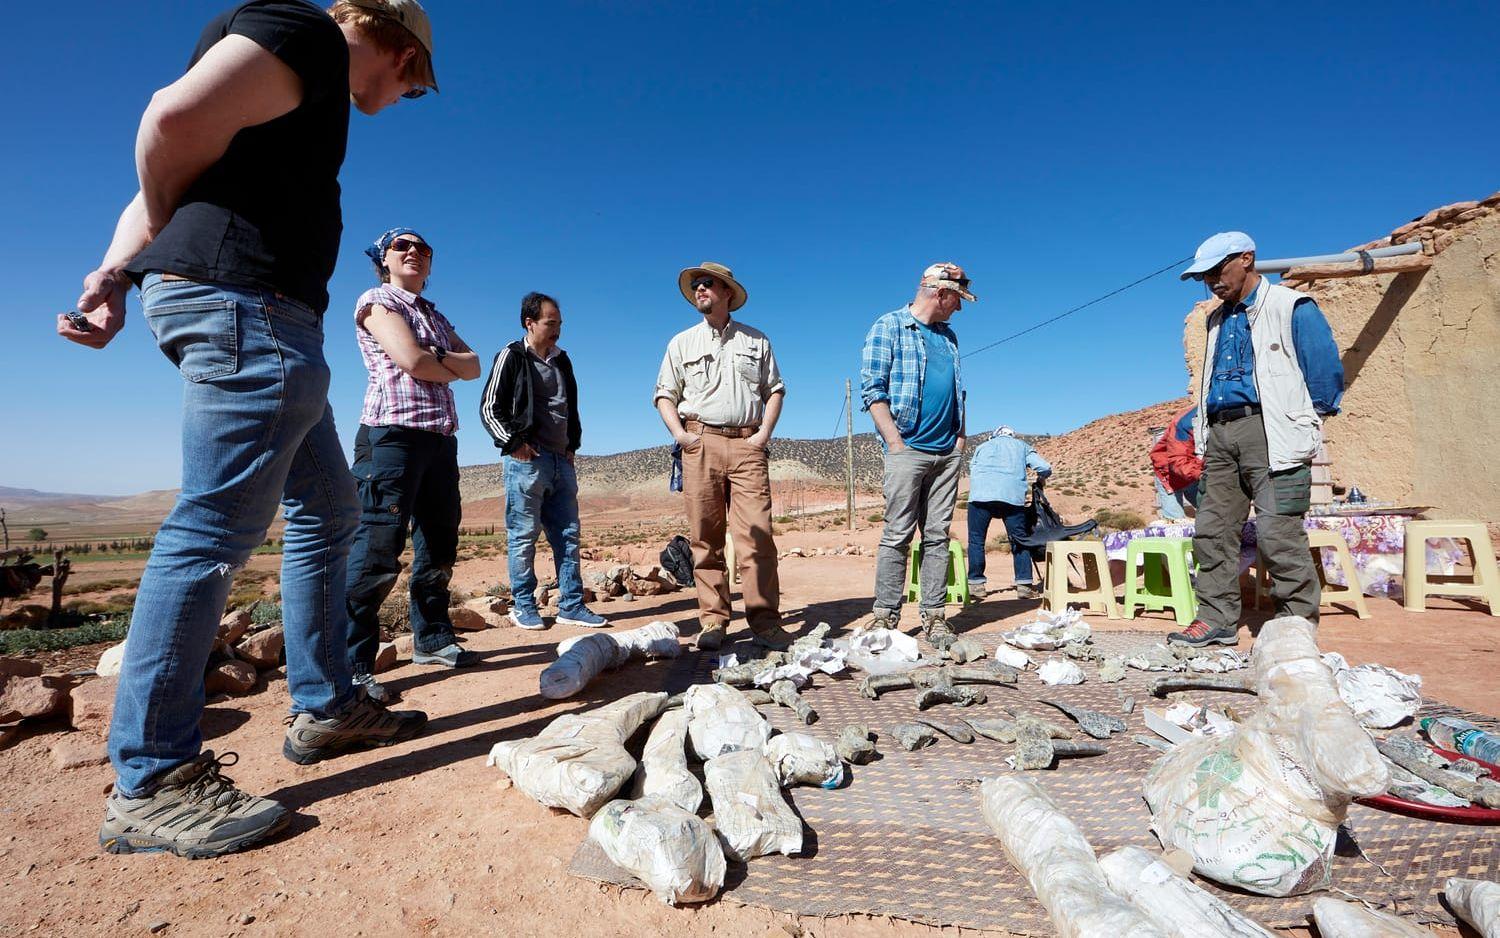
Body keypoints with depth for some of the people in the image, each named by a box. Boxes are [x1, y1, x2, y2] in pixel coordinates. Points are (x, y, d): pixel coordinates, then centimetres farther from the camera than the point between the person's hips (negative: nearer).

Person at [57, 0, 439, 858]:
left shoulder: (308, 92, 28)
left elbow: (163, 190, 22)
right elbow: (177, 119, -16)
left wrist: (118, 272, 9)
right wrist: (185, 238, 1)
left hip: (269, 321, 10)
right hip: (245, 304, -10)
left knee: (328, 512, 12)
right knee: (216, 530, -10)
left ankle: (325, 708, 20)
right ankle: (150, 783, 0)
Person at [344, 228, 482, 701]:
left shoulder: (435, 315, 25)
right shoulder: (376, 300, 5)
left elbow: (473, 365, 11)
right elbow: (410, 360, -11)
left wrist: (438, 358, -6)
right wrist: (451, 367, 6)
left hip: (441, 437, 8)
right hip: (393, 431, -8)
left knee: (440, 543, 10)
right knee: (378, 548, -13)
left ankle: (431, 638, 21)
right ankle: (352, 663, -8)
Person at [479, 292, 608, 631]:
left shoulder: (562, 361, 18)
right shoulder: (512, 357, -1)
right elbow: (489, 409, -4)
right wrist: (514, 443, -10)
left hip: (562, 460, 7)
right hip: (528, 459, -6)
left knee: (568, 535, 5)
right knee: (523, 535, -1)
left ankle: (571, 605, 10)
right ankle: (523, 606, 10)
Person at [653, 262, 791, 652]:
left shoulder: (756, 340, 17)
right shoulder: (682, 343, 17)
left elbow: (775, 390, 16)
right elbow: (665, 394, 14)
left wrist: (765, 432, 1)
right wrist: (679, 433, -2)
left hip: (748, 445, -1)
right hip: (701, 444, 1)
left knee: (757, 536, -9)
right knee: (705, 539, -1)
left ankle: (765, 622, -4)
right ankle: (713, 622, 6)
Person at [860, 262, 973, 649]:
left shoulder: (948, 335, 21)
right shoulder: (889, 326, 0)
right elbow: (871, 389, -7)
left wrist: (960, 437, 11)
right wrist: (895, 441, -14)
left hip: (948, 451, 7)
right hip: (908, 448, -6)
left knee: (937, 536, 5)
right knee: (898, 535, -6)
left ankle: (933, 616, 11)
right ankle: (886, 617, 1)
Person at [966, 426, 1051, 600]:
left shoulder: (982, 446, 30)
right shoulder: (1022, 446, 27)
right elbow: (1045, 468, 16)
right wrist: (1040, 480, 35)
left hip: (980, 494, 0)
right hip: (1013, 495, 0)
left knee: (976, 540, 8)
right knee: (1019, 540, 10)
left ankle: (976, 583, 7)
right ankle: (1024, 584, 8)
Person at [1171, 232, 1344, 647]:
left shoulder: (1290, 307, 0)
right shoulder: (1218, 320, 22)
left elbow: (1325, 368, -4)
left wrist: (1309, 419, -1)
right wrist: (1199, 420, 16)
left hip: (1271, 434, -7)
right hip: (1221, 434, 7)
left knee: (1278, 533, -10)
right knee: (1211, 530, 4)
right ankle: (1217, 619, 10)